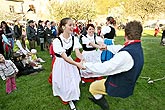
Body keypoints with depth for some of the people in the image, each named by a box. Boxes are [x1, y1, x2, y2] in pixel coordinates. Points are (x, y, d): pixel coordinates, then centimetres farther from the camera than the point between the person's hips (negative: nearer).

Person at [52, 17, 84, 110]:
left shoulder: (74, 39, -12)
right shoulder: (57, 41, -26)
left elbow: (77, 53, -23)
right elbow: (64, 57, -32)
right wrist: (77, 64, -45)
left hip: (70, 62, 4)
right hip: (60, 64, -3)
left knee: (73, 81, 9)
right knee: (62, 82, 12)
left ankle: (70, 100, 33)